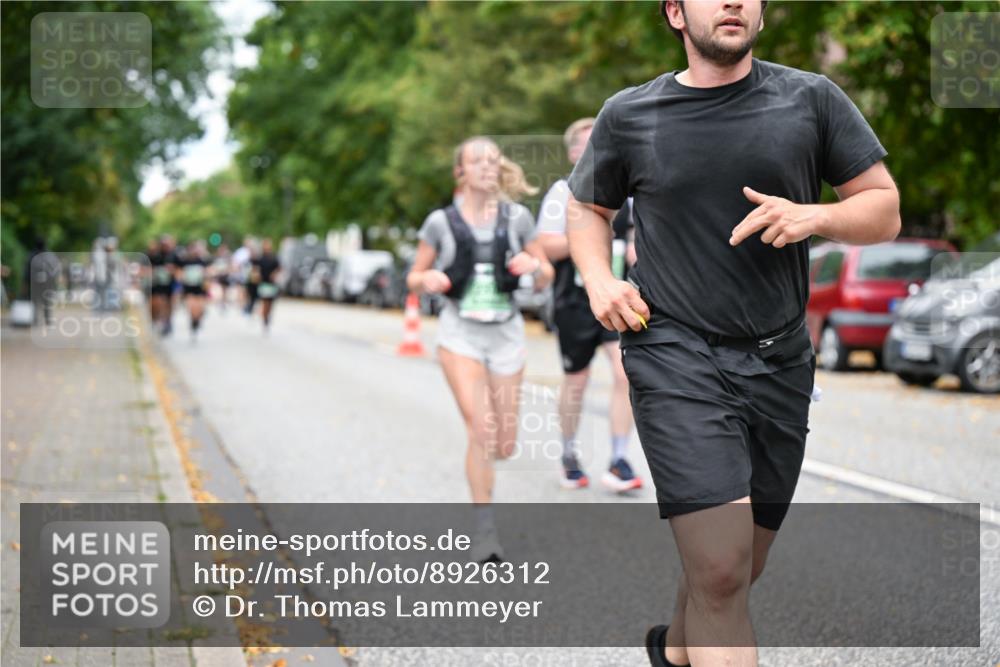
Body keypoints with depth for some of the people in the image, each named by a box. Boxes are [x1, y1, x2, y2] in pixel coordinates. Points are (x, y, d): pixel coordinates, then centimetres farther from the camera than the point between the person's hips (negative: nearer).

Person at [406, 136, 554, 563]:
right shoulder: (441, 222, -1)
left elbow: (546, 279, 8)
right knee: (480, 429, -18)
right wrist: (428, 280, -15)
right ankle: (485, 529, -10)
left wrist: (534, 267, -14)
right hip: (461, 332, -2)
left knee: (504, 446, 5)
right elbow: (414, 279, 7)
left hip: (506, 332, 2)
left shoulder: (516, 218, 2)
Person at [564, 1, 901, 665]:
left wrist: (814, 216, -15)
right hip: (675, 355, -3)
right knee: (721, 572, -18)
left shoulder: (812, 100, 3)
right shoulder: (629, 115, 2)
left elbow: (885, 210, 5)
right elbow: (586, 207, 19)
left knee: (740, 568, 17)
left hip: (779, 361, 3)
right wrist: (599, 280, 0)